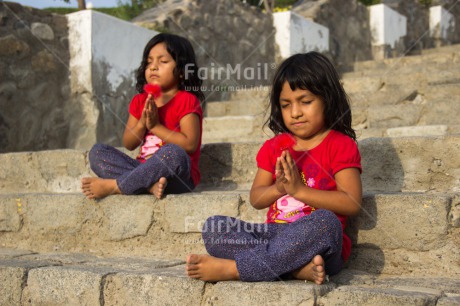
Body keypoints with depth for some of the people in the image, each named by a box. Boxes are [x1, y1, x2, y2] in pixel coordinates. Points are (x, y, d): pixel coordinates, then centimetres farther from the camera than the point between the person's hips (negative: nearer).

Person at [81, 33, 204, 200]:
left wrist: (156, 126, -14)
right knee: (97, 151, -9)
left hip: (178, 176, -5)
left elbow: (190, 144, -14)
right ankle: (149, 185, -31)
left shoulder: (186, 101, -1)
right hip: (143, 169, 6)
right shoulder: (139, 101, 16)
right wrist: (142, 124, -9)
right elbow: (128, 144, 10)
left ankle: (114, 186, -26)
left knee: (172, 153, -38)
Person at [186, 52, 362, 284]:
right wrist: (278, 188, -10)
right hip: (273, 235, 4)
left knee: (324, 221, -38)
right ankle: (298, 268, -31)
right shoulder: (274, 147, 16)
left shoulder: (341, 145, 2)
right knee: (213, 228, -15)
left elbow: (352, 203, -10)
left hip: (317, 245, -4)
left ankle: (233, 268, -31)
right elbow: (255, 199, 12)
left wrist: (298, 189, -15)